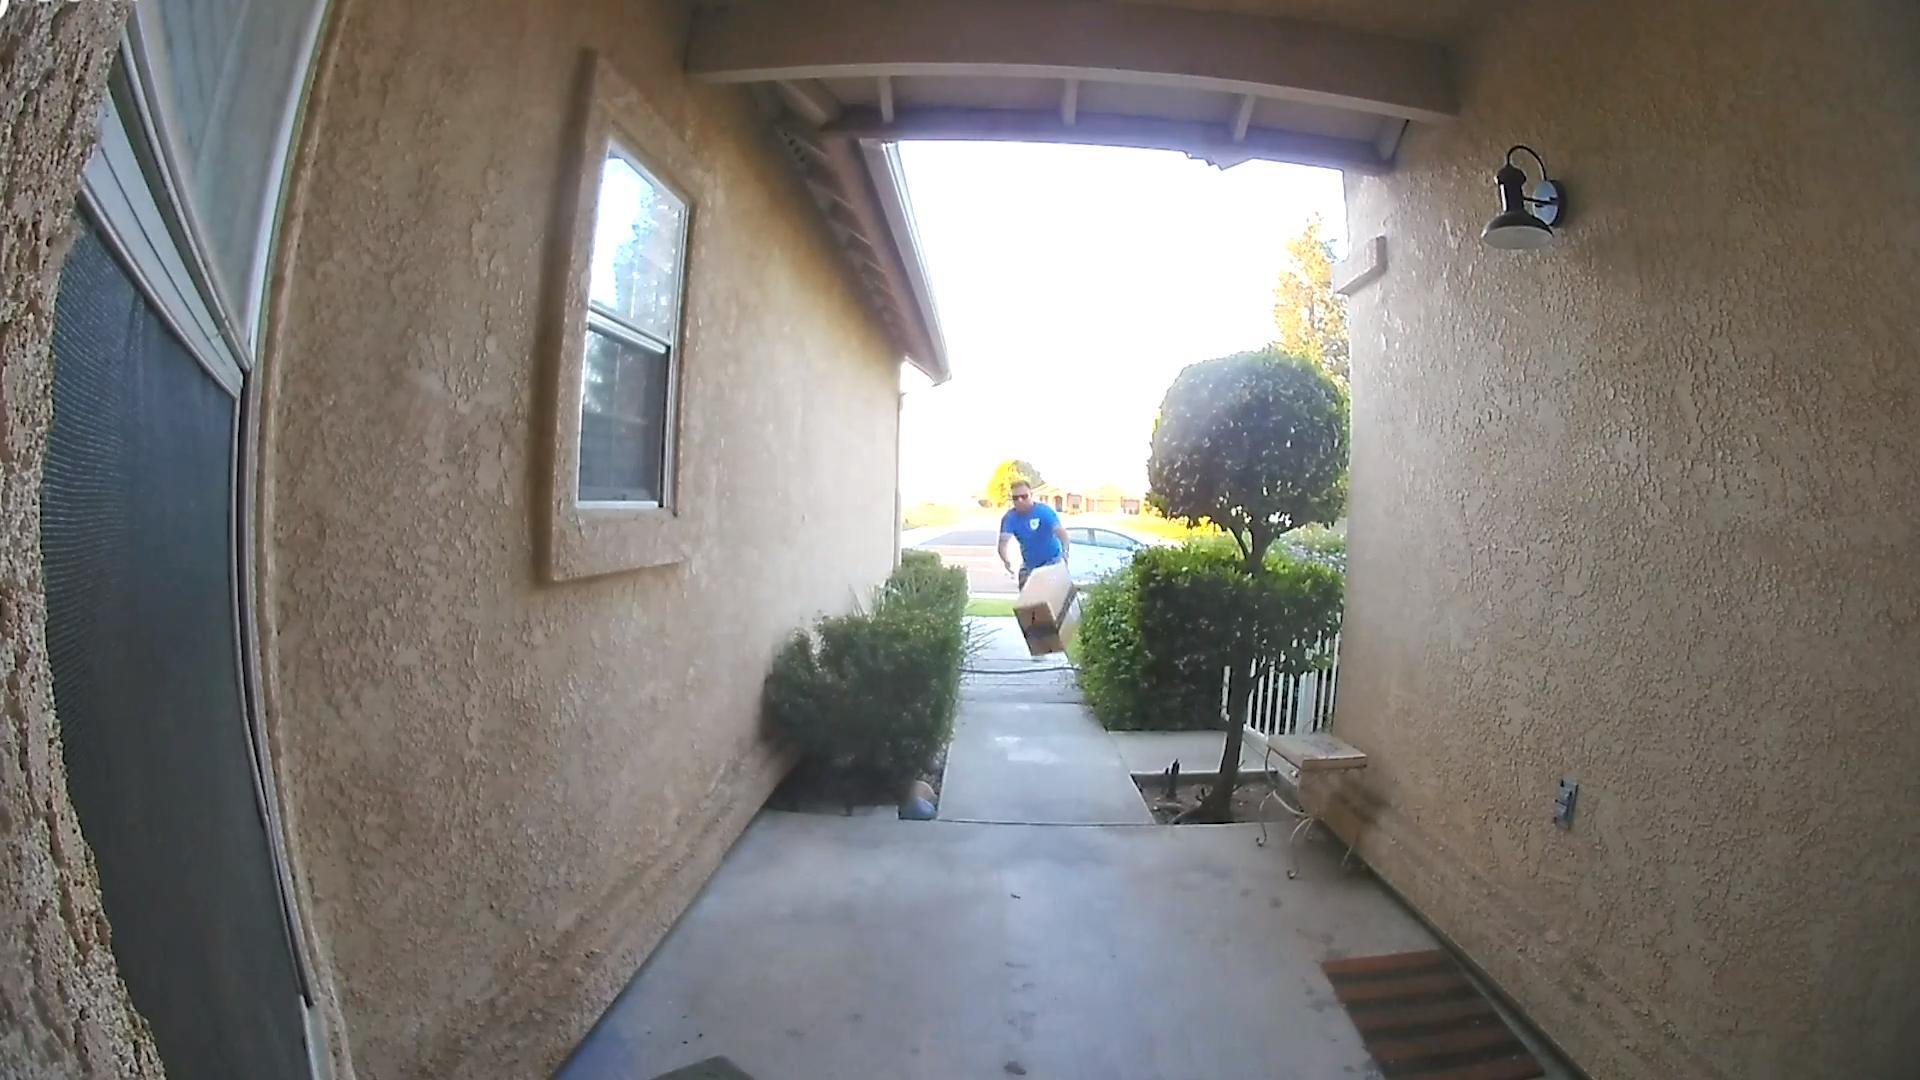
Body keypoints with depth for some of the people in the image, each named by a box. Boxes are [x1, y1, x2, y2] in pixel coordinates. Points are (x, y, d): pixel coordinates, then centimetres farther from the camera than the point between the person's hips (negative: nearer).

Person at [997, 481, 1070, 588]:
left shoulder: (1044, 510, -19)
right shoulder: (1009, 518, -12)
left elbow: (1060, 530, -32)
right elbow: (1003, 541, -24)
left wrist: (1064, 550, -53)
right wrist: (1006, 560, -46)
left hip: (1052, 561, -3)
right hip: (1029, 565, 4)